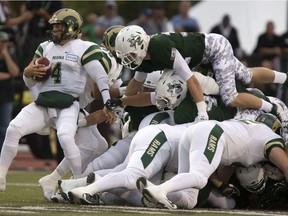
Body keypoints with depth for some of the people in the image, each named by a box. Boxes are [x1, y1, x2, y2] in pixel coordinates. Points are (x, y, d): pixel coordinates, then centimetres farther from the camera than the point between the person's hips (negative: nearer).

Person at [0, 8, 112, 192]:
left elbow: (101, 77, -11)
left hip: (68, 105, -5)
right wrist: (29, 72, -3)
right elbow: (30, 82, 21)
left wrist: (108, 104, -23)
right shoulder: (45, 47, 17)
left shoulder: (84, 49, -1)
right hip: (43, 103, 5)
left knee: (66, 138, -30)